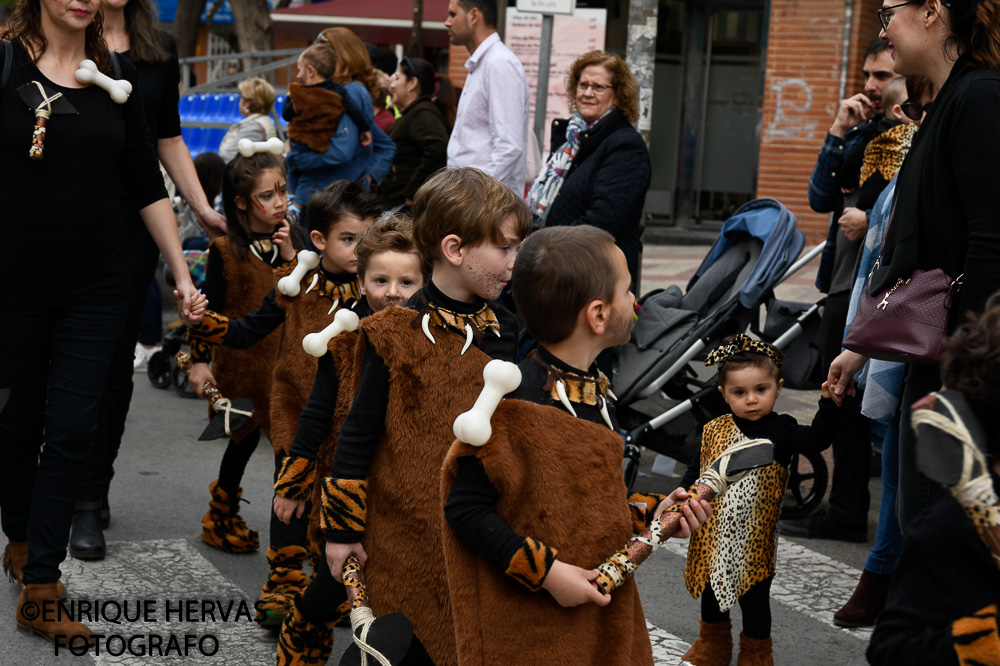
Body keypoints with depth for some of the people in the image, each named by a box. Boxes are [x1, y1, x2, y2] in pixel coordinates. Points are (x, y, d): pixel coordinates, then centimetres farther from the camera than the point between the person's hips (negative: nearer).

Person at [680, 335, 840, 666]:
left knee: (755, 600, 10)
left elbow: (816, 440, -26)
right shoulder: (712, 431, -2)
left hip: (755, 539, -3)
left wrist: (829, 403, -36)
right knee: (711, 592, 20)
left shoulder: (781, 430, -9)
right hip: (713, 534, 3)